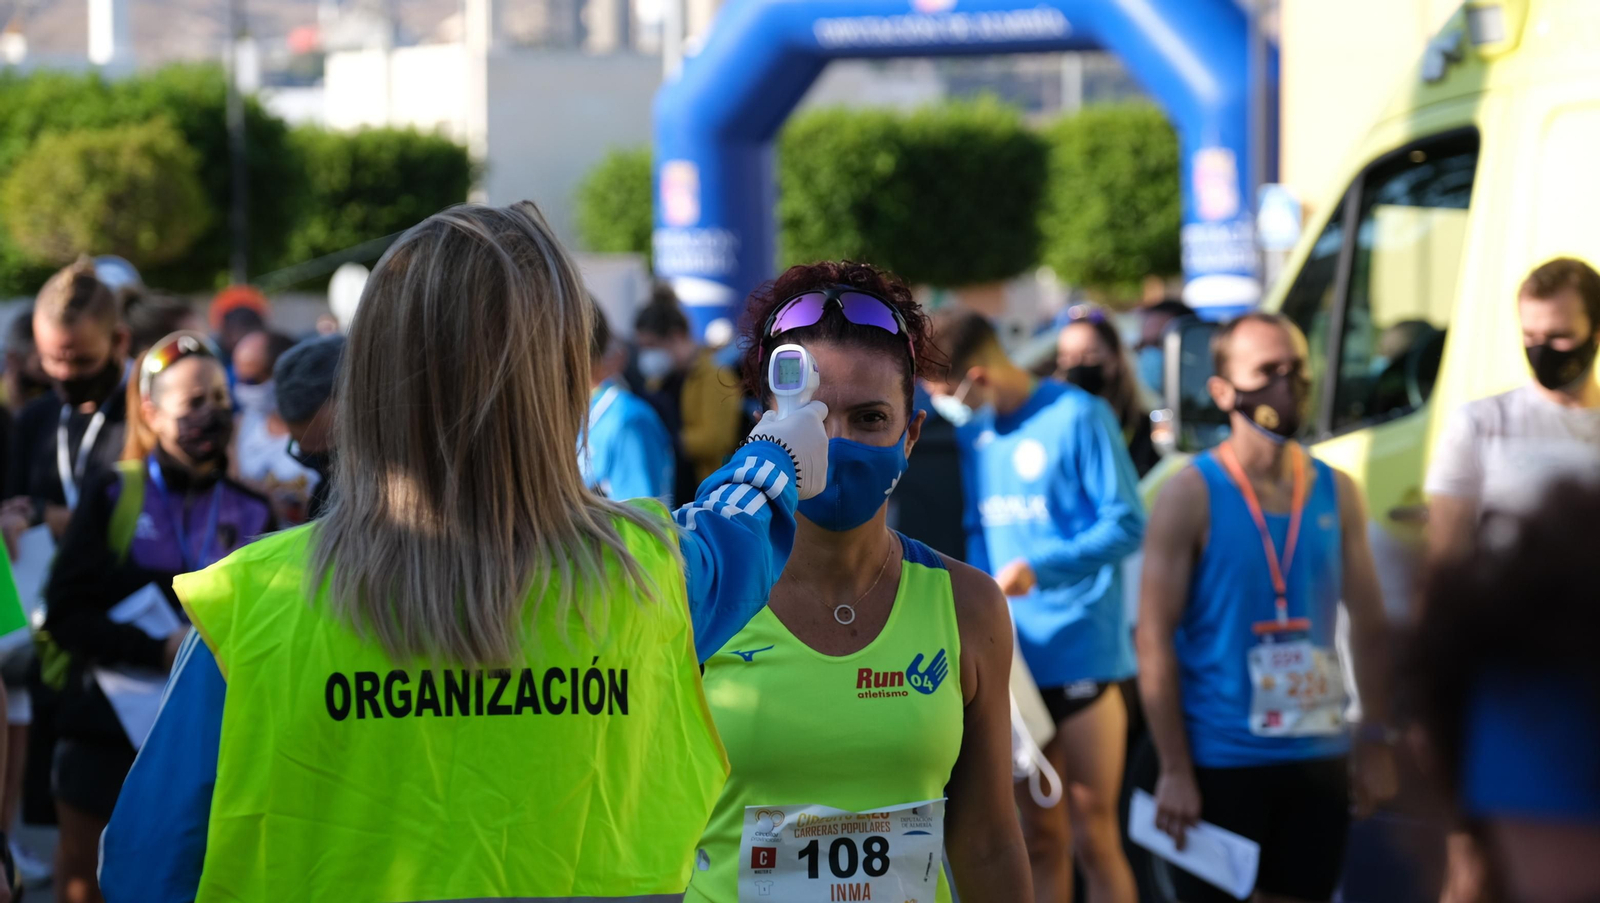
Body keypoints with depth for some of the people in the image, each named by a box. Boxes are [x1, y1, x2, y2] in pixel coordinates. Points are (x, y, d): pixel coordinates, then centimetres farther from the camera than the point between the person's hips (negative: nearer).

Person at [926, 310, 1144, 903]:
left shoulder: (1077, 417, -9)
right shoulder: (973, 432, 11)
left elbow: (1127, 525, -12)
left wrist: (1040, 568, -24)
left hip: (1081, 656, -6)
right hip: (1012, 660, 6)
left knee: (1093, 839, -1)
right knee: (1043, 838, 10)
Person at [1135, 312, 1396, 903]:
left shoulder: (1336, 493, 6)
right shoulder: (1191, 495, -8)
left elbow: (1368, 624, 12)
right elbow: (1154, 639, -11)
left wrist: (1377, 742, 7)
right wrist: (1175, 771, -14)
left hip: (1318, 759, 4)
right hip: (1219, 761, -4)